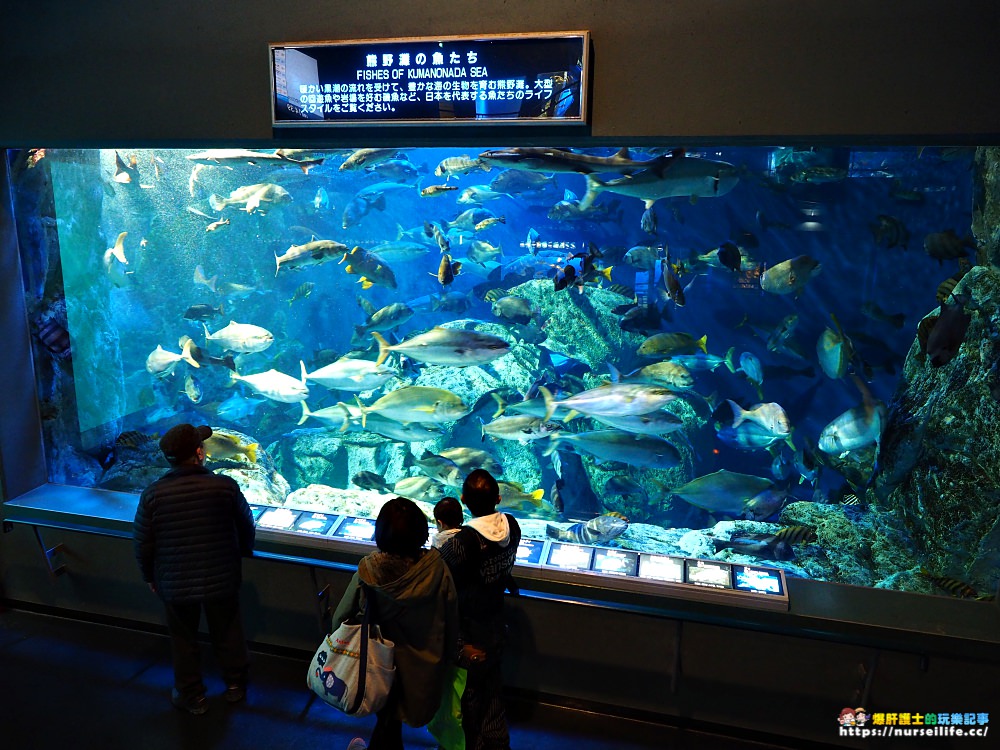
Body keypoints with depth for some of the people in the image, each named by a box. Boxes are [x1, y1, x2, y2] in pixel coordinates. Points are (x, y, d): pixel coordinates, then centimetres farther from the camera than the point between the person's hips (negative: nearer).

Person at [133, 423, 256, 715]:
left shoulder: (153, 493, -15)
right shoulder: (226, 486, -18)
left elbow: (143, 543, -6)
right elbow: (247, 527, -3)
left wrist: (150, 577, 12)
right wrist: (243, 553, 18)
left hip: (175, 584, 0)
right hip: (222, 579, 0)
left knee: (184, 639, 20)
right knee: (227, 633, 21)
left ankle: (192, 696, 35)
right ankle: (236, 685, 40)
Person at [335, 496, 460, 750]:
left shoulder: (368, 572, -22)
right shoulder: (437, 569, -23)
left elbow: (341, 618, -10)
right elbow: (451, 618, -11)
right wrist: (450, 654, 7)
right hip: (424, 665, 0)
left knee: (388, 718, 26)